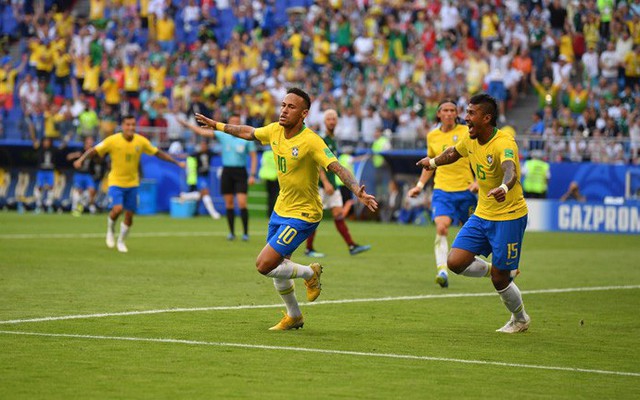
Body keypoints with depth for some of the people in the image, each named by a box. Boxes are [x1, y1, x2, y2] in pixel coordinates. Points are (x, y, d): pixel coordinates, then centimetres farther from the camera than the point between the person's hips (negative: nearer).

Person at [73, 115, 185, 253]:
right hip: (116, 182, -3)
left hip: (132, 183, 3)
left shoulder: (141, 141, -6)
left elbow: (158, 153, 5)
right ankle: (111, 230, 11)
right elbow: (94, 150, -14)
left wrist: (177, 162, 6)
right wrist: (81, 160, -30)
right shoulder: (113, 140, -14)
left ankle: (121, 241, 30)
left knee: (129, 215, 5)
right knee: (117, 209, -22)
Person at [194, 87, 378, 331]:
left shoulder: (310, 141, -23)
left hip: (303, 214, -7)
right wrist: (215, 125, 26)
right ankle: (294, 317, 38)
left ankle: (310, 273, 12)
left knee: (264, 266, -14)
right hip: (281, 210, 7)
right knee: (276, 267, 16)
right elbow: (248, 132, 17)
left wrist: (358, 192, -46)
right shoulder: (275, 131, -2)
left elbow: (337, 168, -31)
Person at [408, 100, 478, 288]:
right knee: (441, 227, -21)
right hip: (442, 190, 1)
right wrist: (420, 185, 16)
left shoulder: (466, 132, -2)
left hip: (465, 189, -1)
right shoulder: (432, 136, 8)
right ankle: (442, 270, -29)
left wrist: (478, 181, -13)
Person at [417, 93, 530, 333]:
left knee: (499, 279, -1)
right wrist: (434, 162, 41)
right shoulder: (471, 140, 0)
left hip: (509, 217, -7)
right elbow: (454, 152, 25)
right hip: (482, 215, 7)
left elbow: (510, 171, -45)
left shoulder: (504, 144, -24)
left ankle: (520, 320, 27)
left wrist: (504, 188, -66)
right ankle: (494, 270, 23)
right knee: (455, 262, -7)